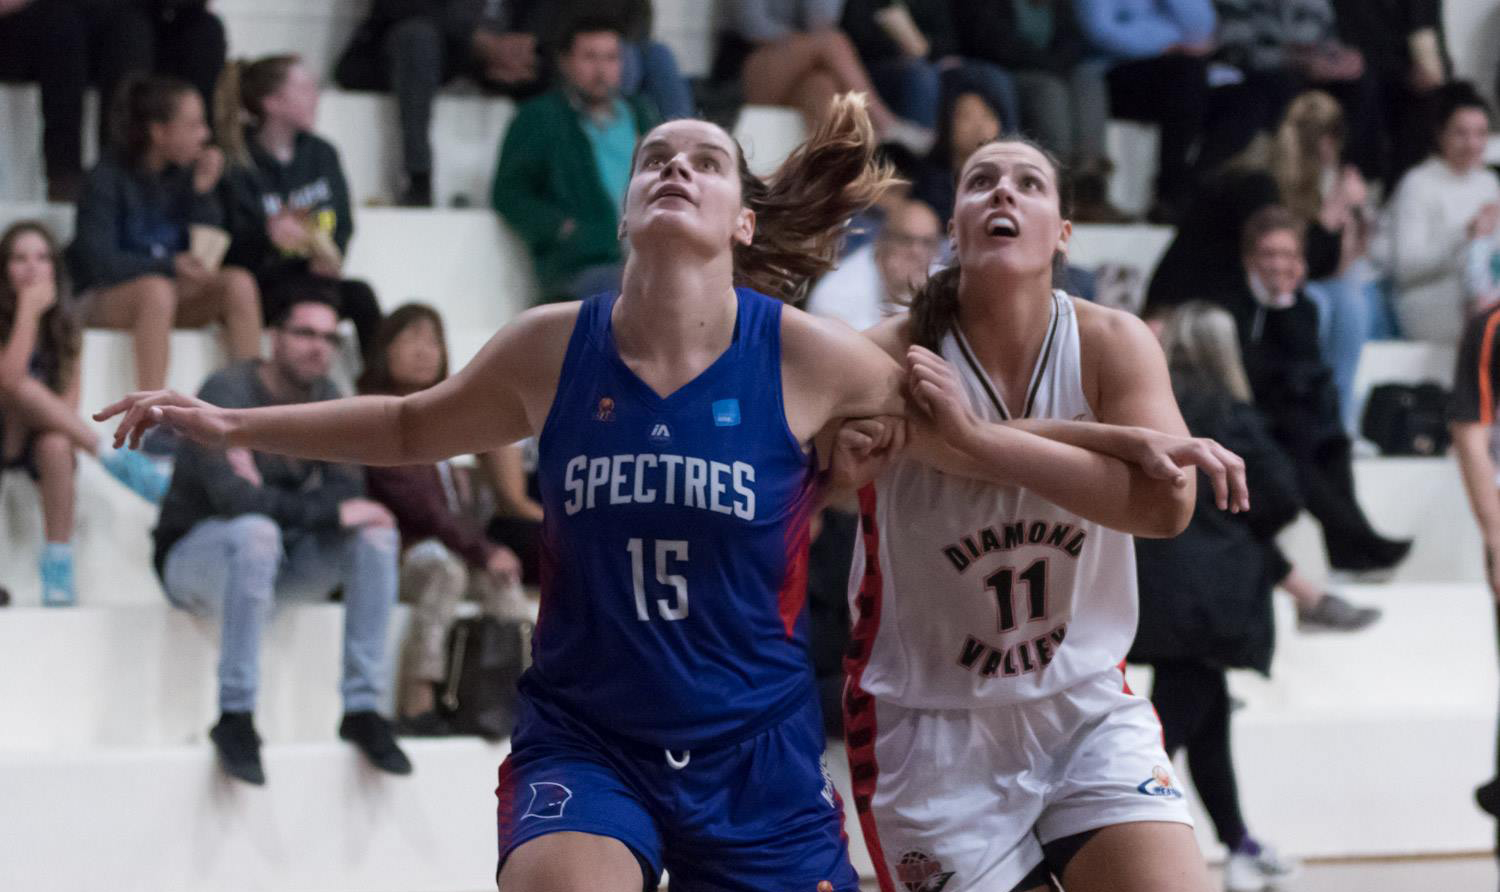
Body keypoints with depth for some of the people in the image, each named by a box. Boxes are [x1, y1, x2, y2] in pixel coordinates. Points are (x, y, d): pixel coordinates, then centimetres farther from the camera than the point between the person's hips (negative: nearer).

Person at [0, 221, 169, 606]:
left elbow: (68, 403, 5)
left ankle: (58, 568, -36)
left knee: (55, 447, -35)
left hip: (40, 434, 2)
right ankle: (115, 459, -34)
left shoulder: (63, 328, 5)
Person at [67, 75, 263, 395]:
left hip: (177, 294, 5)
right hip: (106, 299, -5)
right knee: (157, 288, -37)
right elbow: (98, 262, -19)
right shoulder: (108, 179, -10)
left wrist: (203, 192, -11)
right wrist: (170, 264, -26)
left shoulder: (184, 176, 3)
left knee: (238, 282, -22)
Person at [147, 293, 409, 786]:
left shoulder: (325, 399, 2)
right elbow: (231, 496, -31)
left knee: (375, 533, -16)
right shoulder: (228, 392, -18)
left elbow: (349, 494, -9)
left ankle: (363, 707, -18)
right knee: (256, 531, -38)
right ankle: (235, 717, -33)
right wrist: (331, 511, -30)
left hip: (275, 561, 6)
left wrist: (263, 488, -25)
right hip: (194, 555, -6)